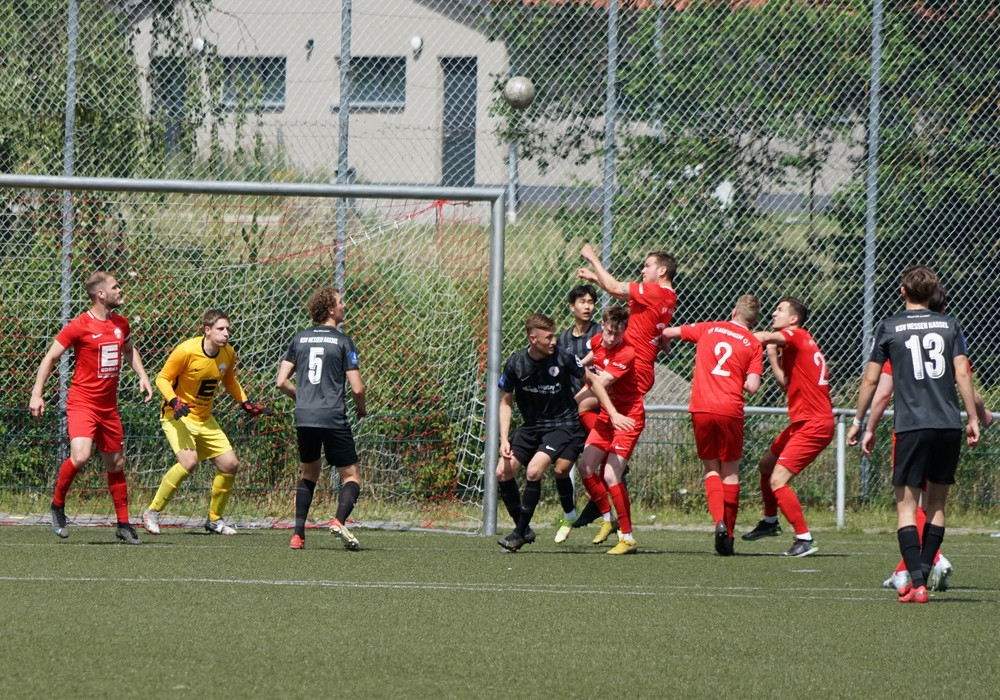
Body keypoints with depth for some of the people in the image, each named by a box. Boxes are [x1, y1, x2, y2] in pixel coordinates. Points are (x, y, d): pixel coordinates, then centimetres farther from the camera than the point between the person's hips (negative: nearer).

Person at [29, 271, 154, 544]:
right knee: (80, 455, -26)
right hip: (82, 402, -6)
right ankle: (58, 505, -4)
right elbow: (50, 358, -5)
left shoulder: (121, 324, 8)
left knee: (116, 464, 10)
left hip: (108, 406, 6)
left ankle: (123, 524, 21)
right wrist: (36, 394, -10)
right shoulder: (79, 326, -11)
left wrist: (142, 376, 14)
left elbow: (129, 350, 29)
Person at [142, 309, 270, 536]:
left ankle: (214, 519, 21)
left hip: (204, 419, 7)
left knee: (230, 464, 1)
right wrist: (174, 401, -30)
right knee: (189, 461, -28)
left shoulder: (228, 354, -2)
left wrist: (245, 403, 6)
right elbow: (162, 379, -14)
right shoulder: (186, 351, -21)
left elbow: (229, 381, 18)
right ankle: (152, 513, -15)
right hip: (177, 416, -7)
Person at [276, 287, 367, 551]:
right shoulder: (343, 341, -2)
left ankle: (298, 534, 11)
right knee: (351, 475, 4)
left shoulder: (299, 339, 11)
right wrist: (361, 408, 15)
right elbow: (357, 388, -6)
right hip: (333, 418, -5)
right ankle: (339, 520, -23)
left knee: (309, 472, 22)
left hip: (304, 418, 5)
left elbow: (282, 382, 10)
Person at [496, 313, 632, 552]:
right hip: (531, 426, 4)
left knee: (534, 470, -24)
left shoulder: (563, 359, -15)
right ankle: (524, 529, 8)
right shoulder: (515, 364, -9)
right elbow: (506, 402, 4)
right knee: (503, 472, -8)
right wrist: (504, 440, -6)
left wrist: (612, 413, -5)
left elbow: (592, 381, 0)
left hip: (562, 425, -4)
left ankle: (520, 533, -10)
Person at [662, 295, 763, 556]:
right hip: (730, 409, -1)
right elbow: (752, 386, -5)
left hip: (701, 407, 1)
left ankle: (719, 522, -10)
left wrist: (663, 343, 43)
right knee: (730, 471, 12)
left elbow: (668, 333, 20)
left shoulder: (708, 329, 10)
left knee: (711, 468, 13)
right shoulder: (753, 344, 4)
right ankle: (728, 533, 9)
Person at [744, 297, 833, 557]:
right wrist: (772, 356, 11)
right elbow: (786, 384, 15)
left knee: (778, 481, -15)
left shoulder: (797, 336, -11)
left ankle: (805, 539, -12)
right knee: (766, 465, 25)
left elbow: (765, 337, -30)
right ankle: (770, 522, 44)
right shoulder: (795, 344, 17)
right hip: (802, 422, 10)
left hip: (813, 425, -10)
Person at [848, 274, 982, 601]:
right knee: (937, 504, 15)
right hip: (949, 426, 3)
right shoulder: (950, 325, 8)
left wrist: (858, 421, 15)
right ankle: (922, 576, 15)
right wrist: (973, 419, 6)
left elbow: (871, 380, 4)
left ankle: (916, 582, -14)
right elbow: (963, 374, 2)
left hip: (911, 425, -3)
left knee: (906, 506, -1)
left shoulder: (889, 328, 3)